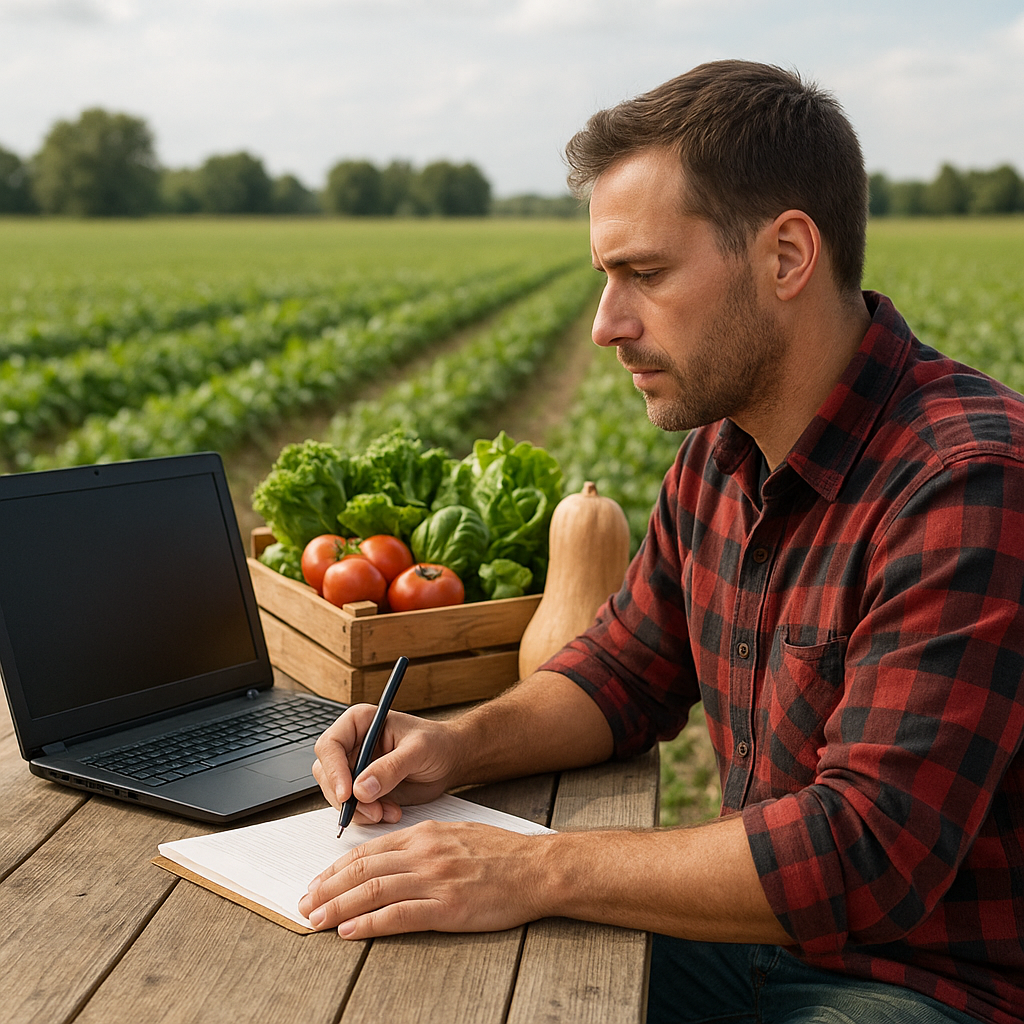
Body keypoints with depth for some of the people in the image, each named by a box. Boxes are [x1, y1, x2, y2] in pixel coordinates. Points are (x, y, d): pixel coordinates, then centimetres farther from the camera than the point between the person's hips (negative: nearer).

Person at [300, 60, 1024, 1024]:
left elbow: (870, 852, -30)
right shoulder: (720, 452, 2)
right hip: (764, 927, 7)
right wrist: (460, 743, -7)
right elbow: (627, 666, 11)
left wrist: (539, 870, -29)